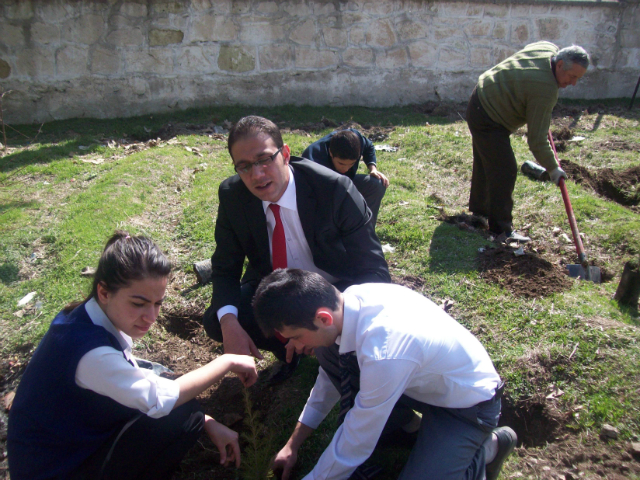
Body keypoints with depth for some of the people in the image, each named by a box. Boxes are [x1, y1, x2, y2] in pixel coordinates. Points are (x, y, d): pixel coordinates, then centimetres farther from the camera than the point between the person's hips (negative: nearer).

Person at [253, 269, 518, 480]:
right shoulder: (350, 298, -17)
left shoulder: (384, 355, -41)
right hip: (426, 378, 6)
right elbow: (331, 375, 1)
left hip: (468, 404, -6)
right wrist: (293, 444, 7)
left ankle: (485, 448, 4)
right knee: (332, 356, -10)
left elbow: (354, 446, -25)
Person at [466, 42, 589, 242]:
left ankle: (479, 207, 41)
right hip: (488, 119, -11)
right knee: (504, 171, -10)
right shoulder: (546, 91, -28)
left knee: (485, 162, 23)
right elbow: (537, 139, -24)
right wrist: (553, 168, -12)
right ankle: (501, 228, -3)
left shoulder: (549, 48, -2)